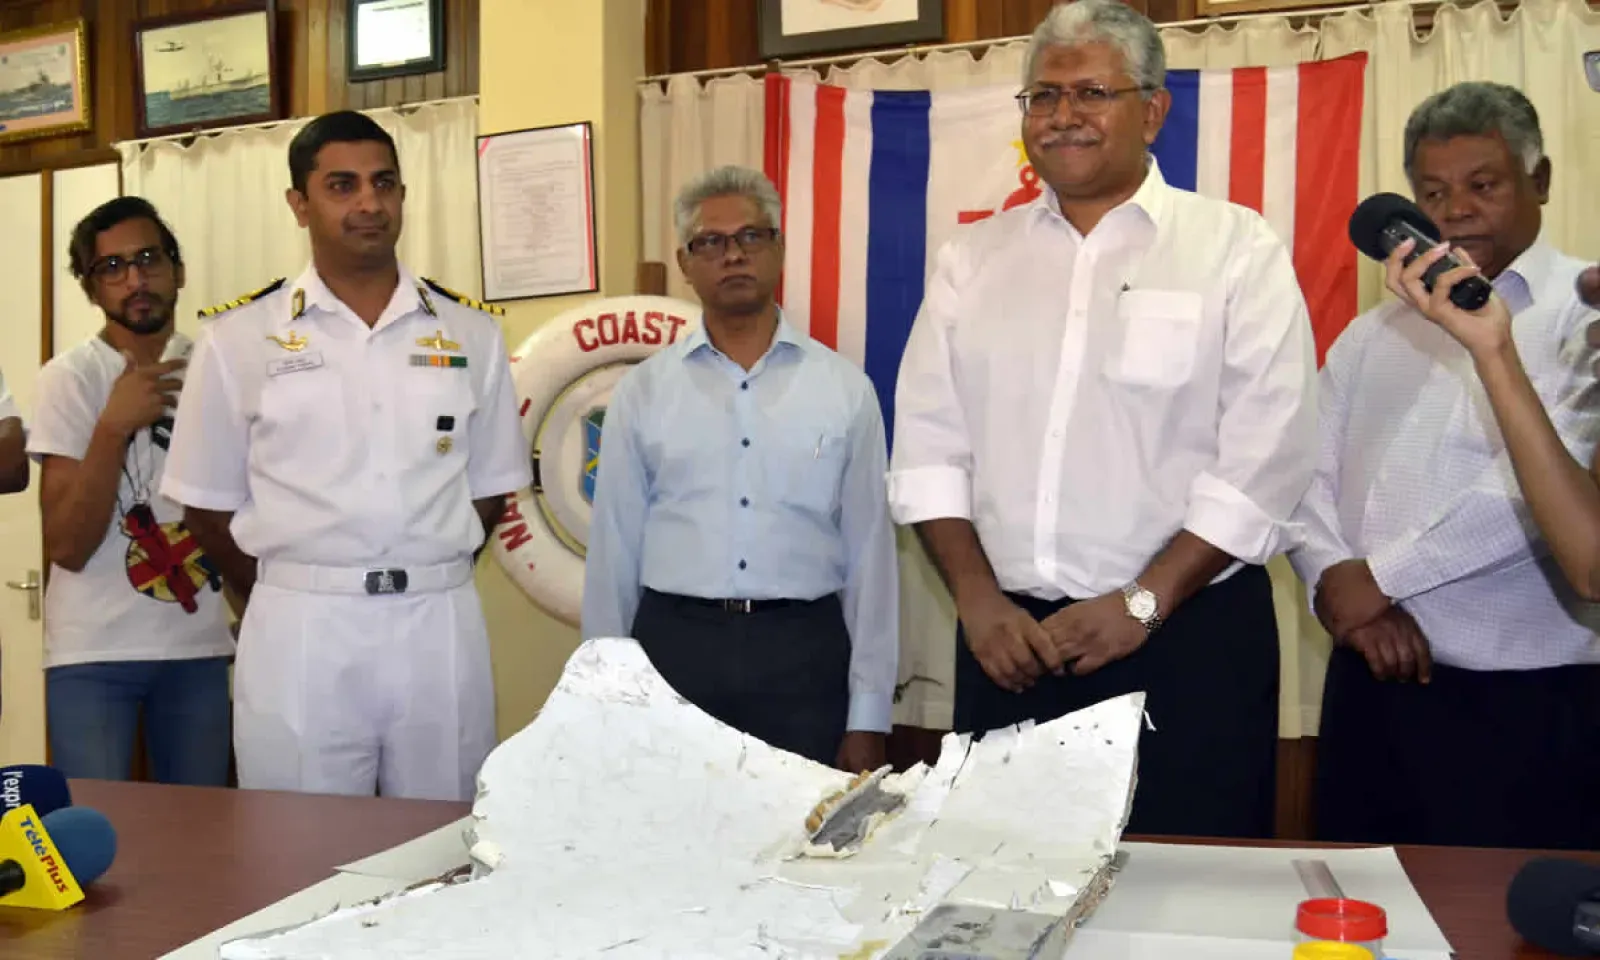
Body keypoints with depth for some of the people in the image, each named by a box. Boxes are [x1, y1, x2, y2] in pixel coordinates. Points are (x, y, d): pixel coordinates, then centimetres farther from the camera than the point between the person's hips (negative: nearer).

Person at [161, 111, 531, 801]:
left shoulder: (470, 333, 6)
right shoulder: (239, 337, 1)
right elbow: (209, 502, 5)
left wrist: (423, 582, 7)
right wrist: (298, 597, 5)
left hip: (442, 623, 2)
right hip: (299, 629, -1)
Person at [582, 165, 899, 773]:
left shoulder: (845, 389, 3)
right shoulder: (641, 392, 5)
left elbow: (870, 553, 3)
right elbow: (613, 552, 7)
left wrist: (868, 718, 1)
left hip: (803, 653, 0)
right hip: (672, 647, 1)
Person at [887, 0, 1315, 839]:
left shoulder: (1236, 249, -1)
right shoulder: (974, 257, 9)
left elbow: (1263, 462, -8)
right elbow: (928, 446, 6)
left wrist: (1141, 602, -12)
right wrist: (979, 600, -4)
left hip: (1186, 639, -3)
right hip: (1009, 640, 3)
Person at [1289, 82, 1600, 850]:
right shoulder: (1371, 335, 15)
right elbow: (1308, 480, 7)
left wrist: (1381, 575, -13)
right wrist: (1337, 583, -12)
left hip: (1524, 700, -5)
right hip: (1372, 683, 5)